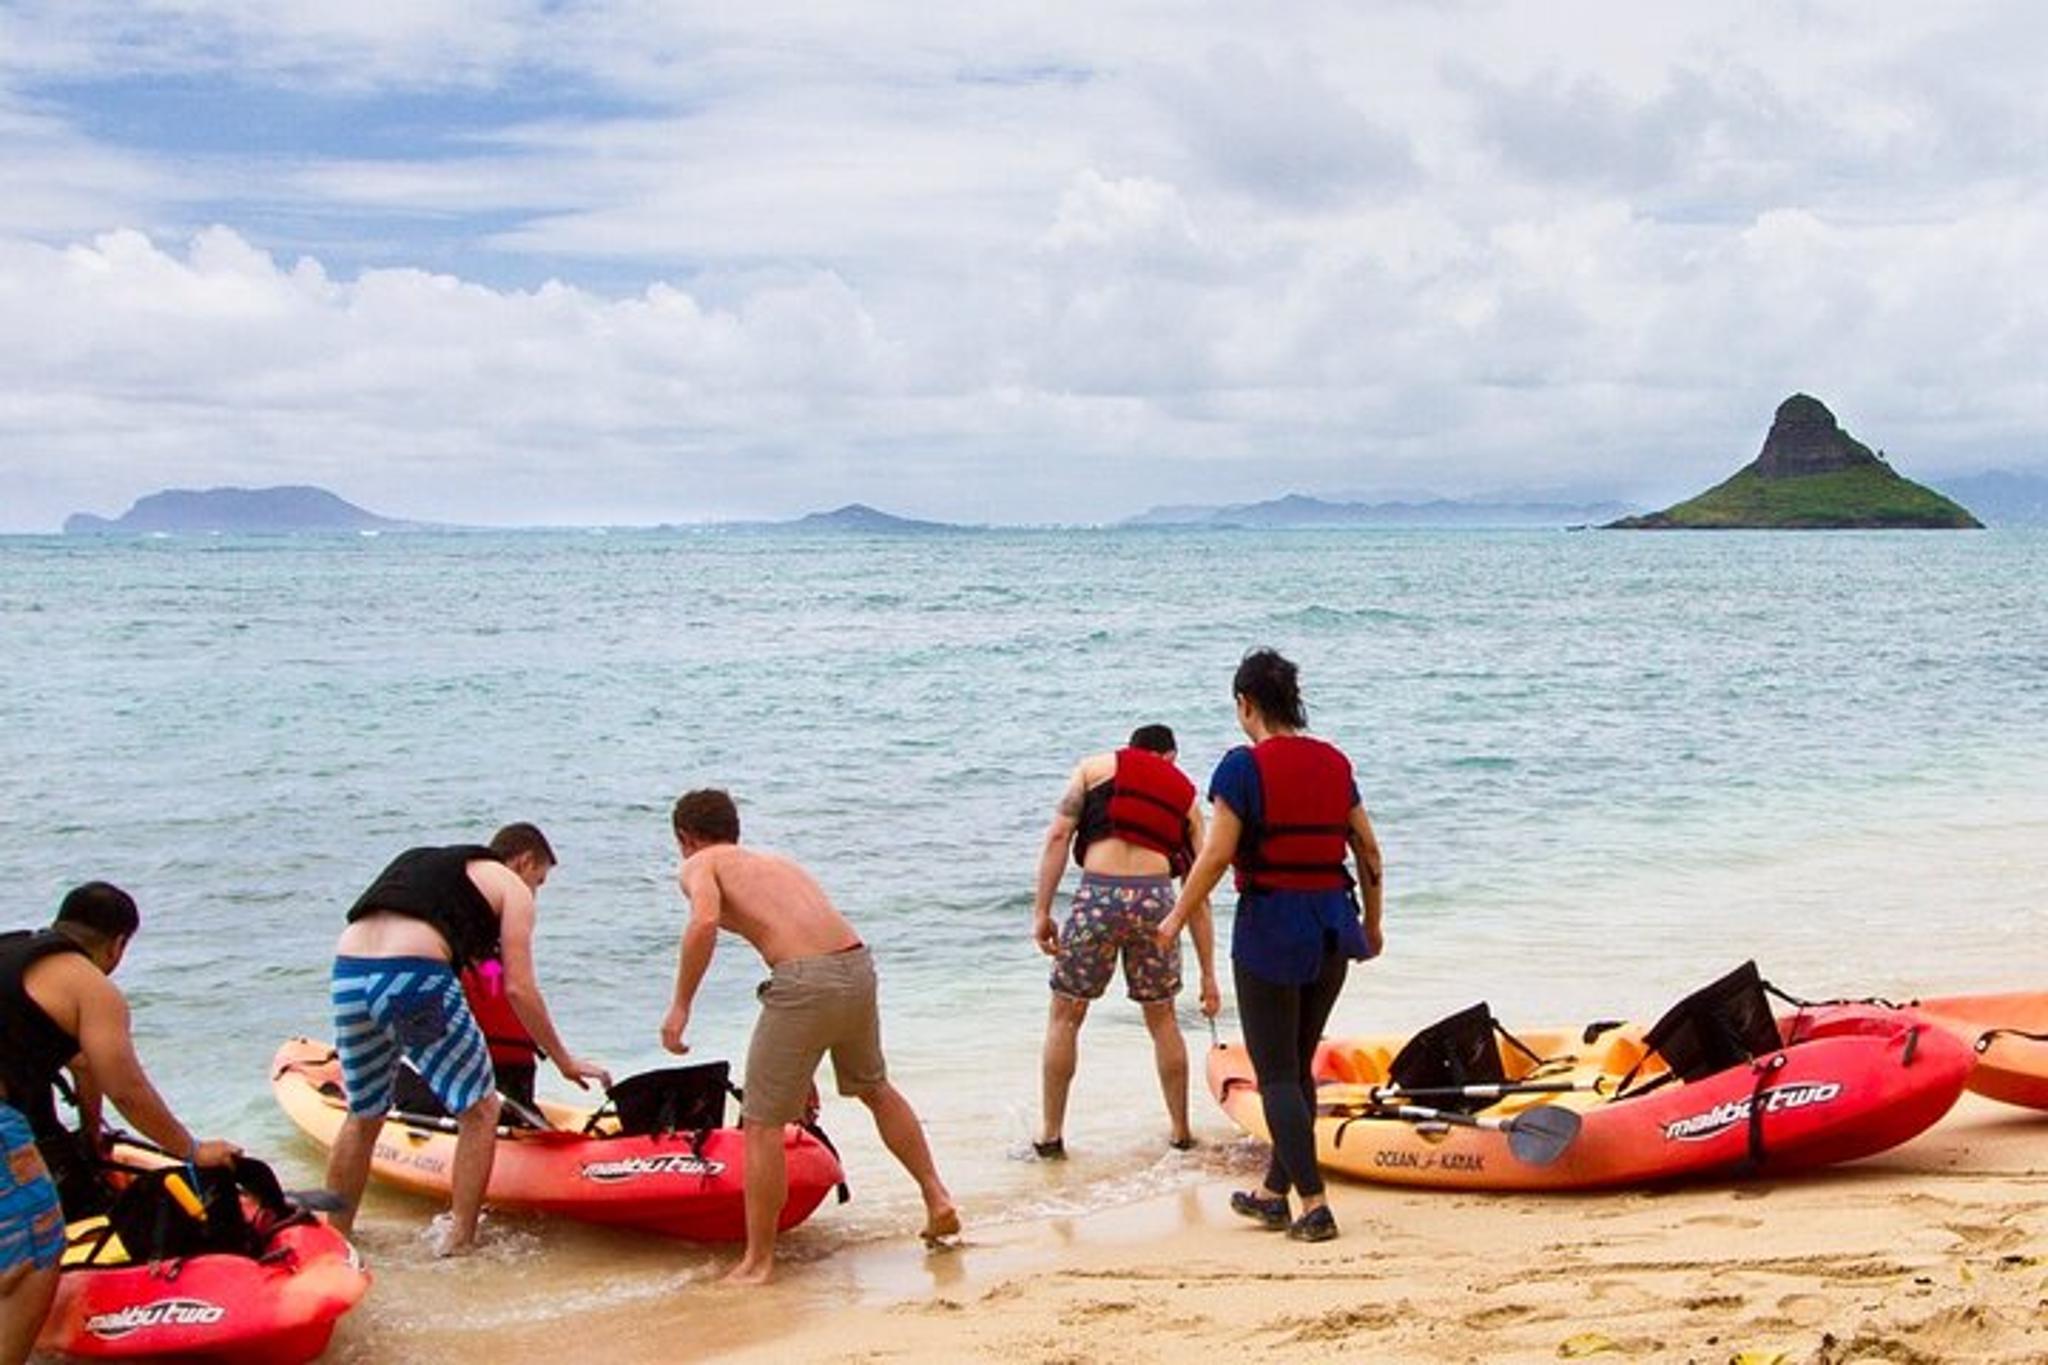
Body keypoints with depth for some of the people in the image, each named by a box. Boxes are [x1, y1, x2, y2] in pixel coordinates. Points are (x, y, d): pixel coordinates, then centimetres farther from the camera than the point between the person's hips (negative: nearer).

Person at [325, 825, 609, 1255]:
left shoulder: (418, 862, 34)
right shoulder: (512, 888, 14)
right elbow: (518, 988, 6)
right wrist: (564, 1061, 14)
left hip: (347, 972, 7)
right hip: (414, 977, -7)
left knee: (363, 1116, 24)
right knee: (480, 1109, 9)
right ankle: (457, 1243, 7)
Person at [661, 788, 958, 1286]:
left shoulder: (699, 866, 10)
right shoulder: (777, 862, 30)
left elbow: (704, 922, -15)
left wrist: (680, 1005, -5)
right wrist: (803, 1072, 39)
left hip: (806, 979, -7)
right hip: (859, 965, 7)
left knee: (762, 1124, 6)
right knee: (876, 1089, 31)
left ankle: (757, 1260, 11)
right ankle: (938, 1200, 37)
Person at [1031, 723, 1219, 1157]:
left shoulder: (1095, 767, 17)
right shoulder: (1187, 797, 22)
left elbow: (1058, 836, 2)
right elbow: (1198, 898, 20)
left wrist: (1041, 910, 1)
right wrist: (1208, 975, 22)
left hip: (1097, 895, -2)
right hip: (1155, 898, 2)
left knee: (1065, 1016, 14)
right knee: (1162, 1019, 21)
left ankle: (1051, 1134, 18)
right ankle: (1181, 1132, 28)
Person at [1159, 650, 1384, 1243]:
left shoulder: (1246, 766, -12)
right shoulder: (1334, 762, 6)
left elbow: (1216, 855, -15)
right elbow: (1368, 849, 11)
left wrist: (1177, 918, -3)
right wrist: (1372, 921, 23)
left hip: (1270, 926, -6)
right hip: (1333, 927, 6)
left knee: (1276, 1075, 2)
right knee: (1298, 1065, 17)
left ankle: (1314, 1205, -3)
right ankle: (1274, 1193, 26)